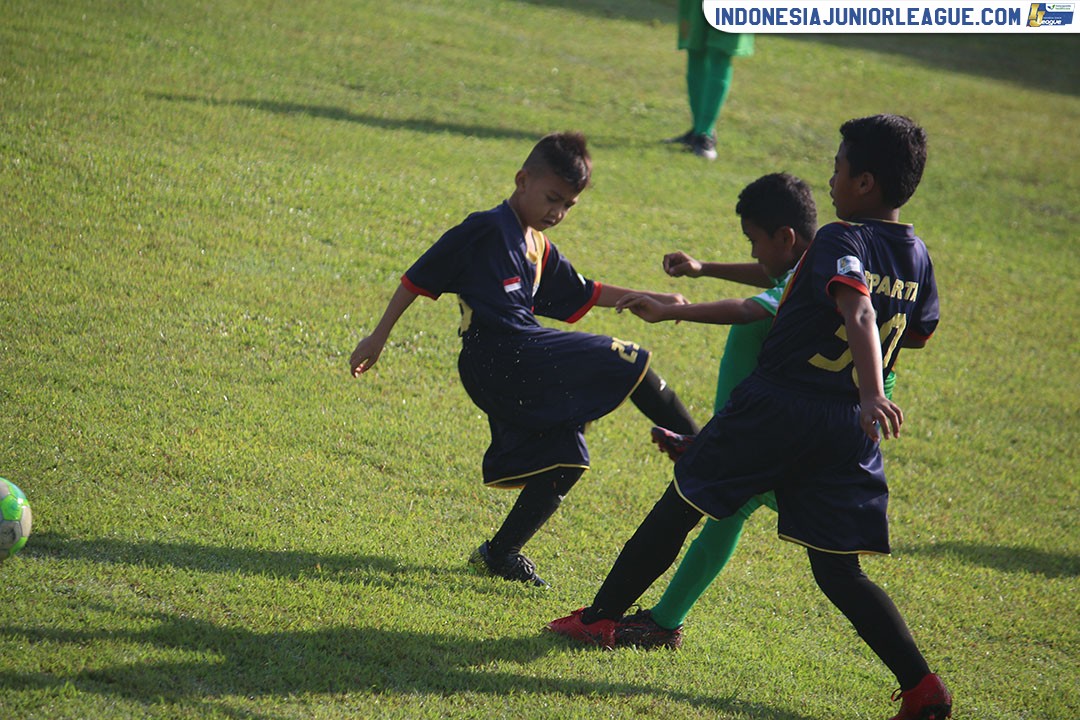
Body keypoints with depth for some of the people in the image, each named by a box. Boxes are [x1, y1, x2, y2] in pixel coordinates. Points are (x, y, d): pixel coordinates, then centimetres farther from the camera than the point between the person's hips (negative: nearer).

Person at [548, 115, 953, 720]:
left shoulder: (841, 240, -12)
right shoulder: (917, 256, 9)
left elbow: (858, 312, -30)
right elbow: (919, 333, 26)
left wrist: (873, 394, -44)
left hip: (778, 405, -5)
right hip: (851, 429, 5)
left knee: (681, 506, 12)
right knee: (839, 571, 8)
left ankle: (601, 617, 20)